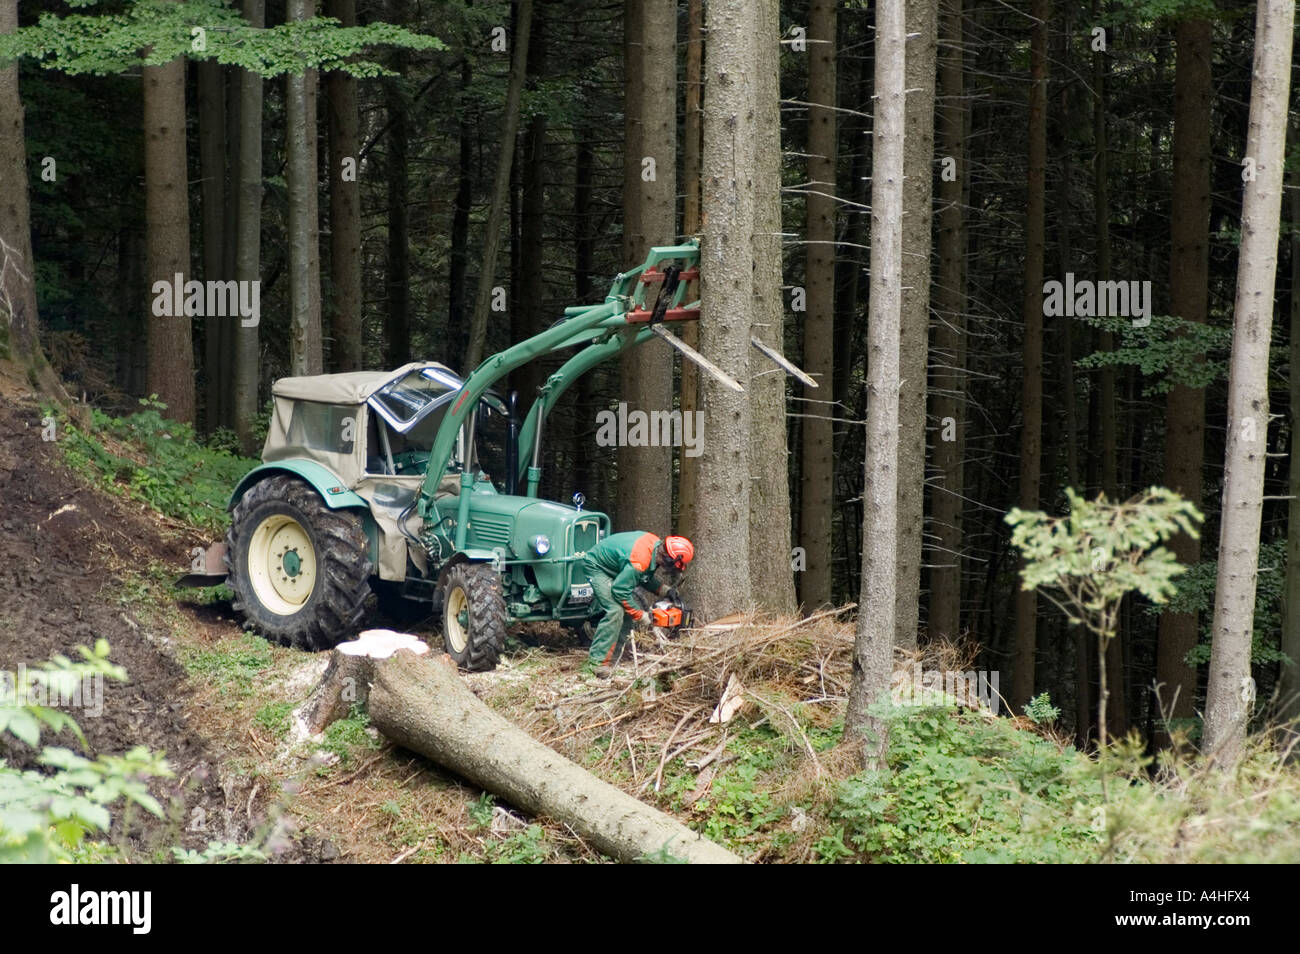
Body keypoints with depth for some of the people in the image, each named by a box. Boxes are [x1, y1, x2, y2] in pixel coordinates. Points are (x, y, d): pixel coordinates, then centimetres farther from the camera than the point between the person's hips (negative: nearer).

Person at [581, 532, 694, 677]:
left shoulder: (657, 545, -8)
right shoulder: (639, 560, -37)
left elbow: (646, 577, 7)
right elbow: (620, 590, -30)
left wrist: (665, 590, -6)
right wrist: (642, 616, -21)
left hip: (614, 569, 10)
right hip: (596, 566, -10)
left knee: (636, 605, 5)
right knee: (616, 610, -22)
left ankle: (612, 655, 8)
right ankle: (598, 662, -20)